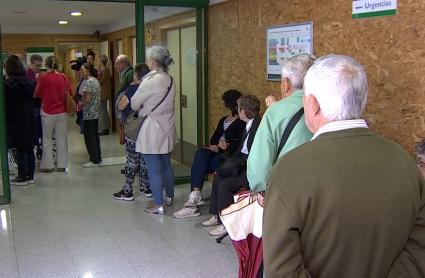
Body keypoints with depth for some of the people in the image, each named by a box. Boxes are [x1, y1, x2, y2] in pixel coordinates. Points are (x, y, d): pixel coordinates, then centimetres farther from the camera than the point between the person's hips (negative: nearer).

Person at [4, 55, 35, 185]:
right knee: (29, 149, 11)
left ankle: (22, 177, 11)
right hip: (29, 120, 5)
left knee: (20, 150, 3)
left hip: (15, 121, -5)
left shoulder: (8, 84, -14)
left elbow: (6, 104, -10)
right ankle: (30, 176, 19)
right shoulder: (29, 82, 2)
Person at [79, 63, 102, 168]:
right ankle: (98, 158, 20)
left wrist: (80, 104, -5)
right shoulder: (95, 80, 13)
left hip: (88, 114, -9)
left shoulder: (88, 81, -16)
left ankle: (94, 160, 2)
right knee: (95, 136, 14)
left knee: (89, 137, -2)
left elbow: (88, 99, -21)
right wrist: (83, 102, 13)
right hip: (95, 113, 9)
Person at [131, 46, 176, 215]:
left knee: (154, 169, 0)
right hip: (167, 129, 8)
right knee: (166, 165, 18)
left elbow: (134, 104, -7)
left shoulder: (151, 81, -18)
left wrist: (140, 109, 12)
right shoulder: (170, 80, 5)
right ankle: (169, 198, 31)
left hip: (152, 131, -8)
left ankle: (158, 205, 6)